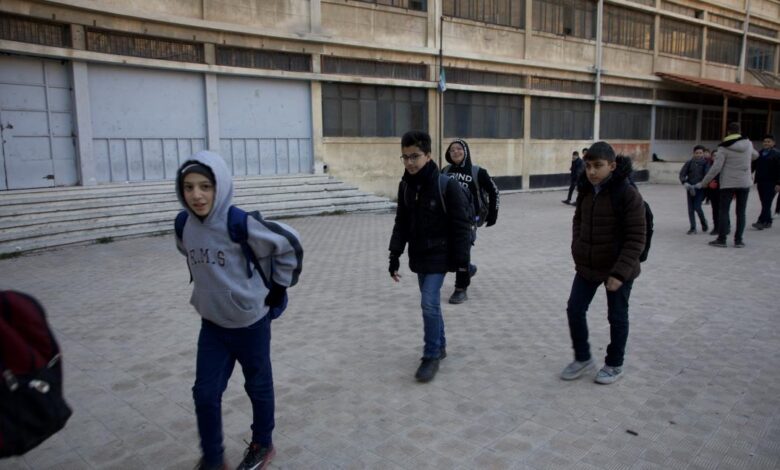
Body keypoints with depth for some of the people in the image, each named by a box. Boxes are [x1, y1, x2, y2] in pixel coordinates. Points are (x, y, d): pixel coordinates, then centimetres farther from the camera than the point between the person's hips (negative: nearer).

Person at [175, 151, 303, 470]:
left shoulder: (241, 224, -25)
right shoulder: (184, 227, -7)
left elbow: (288, 244, -15)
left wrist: (278, 287, -7)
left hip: (250, 322, -4)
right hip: (211, 325, 5)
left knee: (258, 387, 15)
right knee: (205, 393, 7)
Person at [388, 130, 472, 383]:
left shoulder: (446, 185, -18)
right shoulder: (405, 186, 1)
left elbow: (461, 225, -14)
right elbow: (401, 223, 8)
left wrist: (462, 260, -14)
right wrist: (395, 255, 3)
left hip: (439, 255, -6)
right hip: (418, 255, 6)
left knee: (429, 302, -11)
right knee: (430, 303, 15)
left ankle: (431, 356, 4)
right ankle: (439, 346, 32)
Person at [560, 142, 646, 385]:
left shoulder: (628, 194, -19)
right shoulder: (586, 190, -1)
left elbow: (636, 238, -19)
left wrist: (620, 272, -24)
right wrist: (577, 251, 4)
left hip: (617, 269, -6)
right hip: (587, 266, 6)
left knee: (617, 317, 11)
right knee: (575, 309, 9)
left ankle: (614, 365, 30)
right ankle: (583, 358, 29)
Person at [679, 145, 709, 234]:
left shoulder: (705, 163, -3)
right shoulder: (689, 163, 2)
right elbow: (682, 174, 2)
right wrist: (685, 183, -13)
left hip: (700, 188, -3)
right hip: (690, 188, 3)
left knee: (697, 207, -10)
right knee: (690, 208, 4)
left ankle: (704, 222, 17)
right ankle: (693, 227, 13)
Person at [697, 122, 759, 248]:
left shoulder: (724, 147, -11)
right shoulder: (748, 144, 2)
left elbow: (716, 168, -15)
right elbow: (755, 155, 23)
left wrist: (702, 183, -10)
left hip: (727, 184, -4)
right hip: (744, 183, 4)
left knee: (723, 211, 3)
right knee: (741, 212, 8)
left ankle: (721, 239, 3)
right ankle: (738, 240, 11)